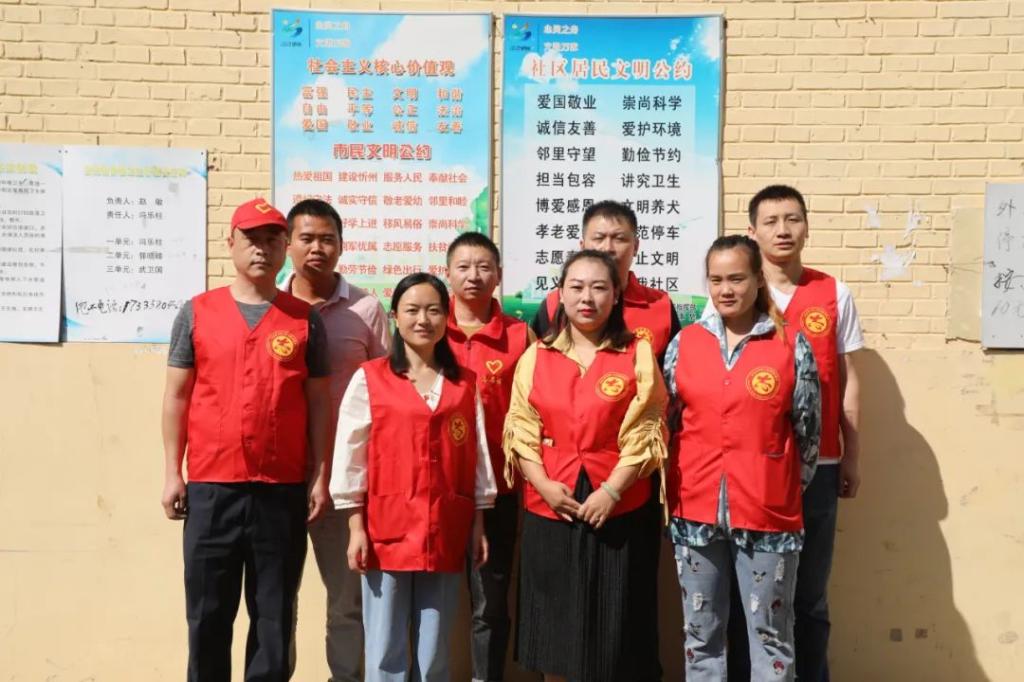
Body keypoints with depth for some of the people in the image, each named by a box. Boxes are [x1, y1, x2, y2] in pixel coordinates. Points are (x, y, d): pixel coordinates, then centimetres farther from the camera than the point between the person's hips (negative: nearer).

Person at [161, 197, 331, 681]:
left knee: (274, 614, 8)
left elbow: (318, 403, 5)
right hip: (211, 486, 0)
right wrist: (172, 472, 1)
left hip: (283, 489, 0)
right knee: (208, 612, 8)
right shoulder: (197, 313, 5)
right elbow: (177, 396, 6)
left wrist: (320, 477, 1)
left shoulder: (304, 319, 5)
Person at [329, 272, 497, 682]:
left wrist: (479, 524, 8)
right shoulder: (369, 379, -2)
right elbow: (350, 456, -2)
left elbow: (478, 455, 9)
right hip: (387, 530, -2)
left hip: (446, 533, 2)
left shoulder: (465, 384, 7)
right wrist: (355, 527, -4)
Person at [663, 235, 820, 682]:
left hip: (768, 511, -2)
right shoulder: (684, 343, 3)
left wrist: (788, 488, 6)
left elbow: (808, 430, 2)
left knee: (770, 633, 9)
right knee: (701, 632, 14)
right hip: (695, 510, 3)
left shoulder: (792, 346, -4)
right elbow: (663, 421, 9)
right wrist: (674, 486, 9)